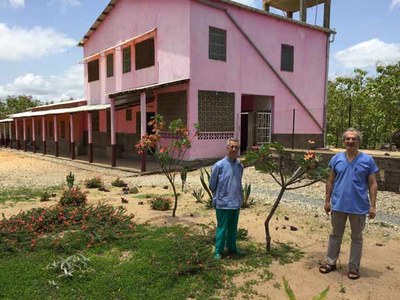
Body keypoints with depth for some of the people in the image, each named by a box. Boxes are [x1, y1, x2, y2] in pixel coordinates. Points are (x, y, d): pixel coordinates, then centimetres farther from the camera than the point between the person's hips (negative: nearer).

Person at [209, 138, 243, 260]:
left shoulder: (240, 166, 2)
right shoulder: (219, 165, -13)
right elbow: (212, 185, -2)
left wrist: (239, 197, 15)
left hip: (236, 203, 5)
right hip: (223, 203, -5)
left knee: (233, 228, 18)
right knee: (222, 228, 4)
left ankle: (232, 248, 35)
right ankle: (218, 251, 18)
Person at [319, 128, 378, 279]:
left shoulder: (367, 160, -6)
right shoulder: (337, 158, 0)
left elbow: (372, 184, -4)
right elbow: (331, 181, 5)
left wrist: (373, 206, -8)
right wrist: (327, 201, 3)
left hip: (359, 207, -2)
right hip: (338, 205, 2)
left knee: (356, 237, 12)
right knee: (335, 234, 15)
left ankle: (354, 267, 27)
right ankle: (331, 262, 29)